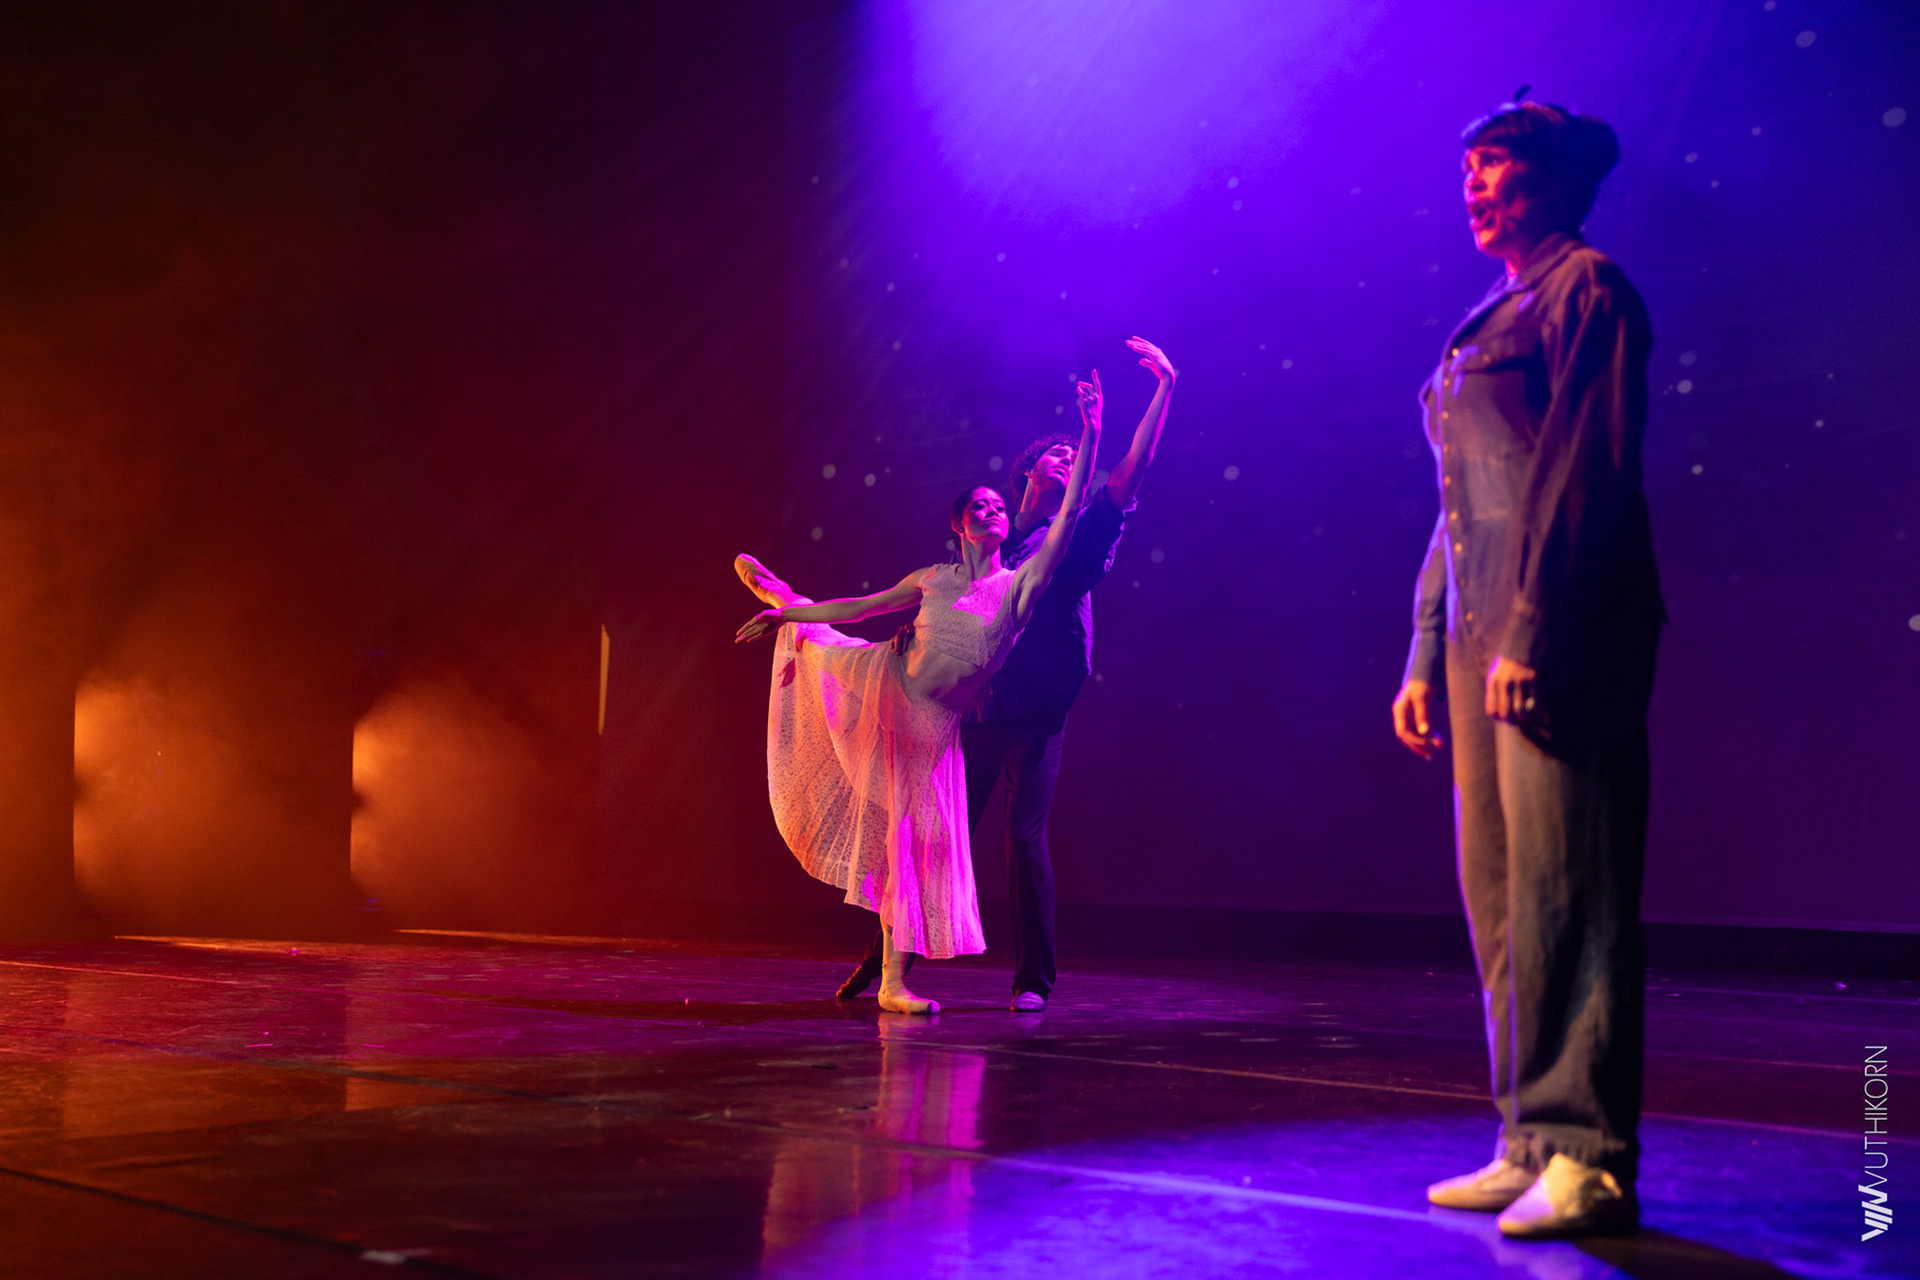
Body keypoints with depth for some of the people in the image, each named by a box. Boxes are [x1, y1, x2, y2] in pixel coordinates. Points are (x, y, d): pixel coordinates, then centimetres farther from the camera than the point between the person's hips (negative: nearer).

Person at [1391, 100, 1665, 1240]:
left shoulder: (1585, 287, -2)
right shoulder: (1488, 324, 24)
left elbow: (1589, 467, -13)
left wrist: (1531, 631, -21)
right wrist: (1426, 657, 18)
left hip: (1559, 630, -9)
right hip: (1482, 631, 9)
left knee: (1561, 886, -10)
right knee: (1498, 893, 7)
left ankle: (1587, 1156, -7)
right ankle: (1532, 1143, 13)